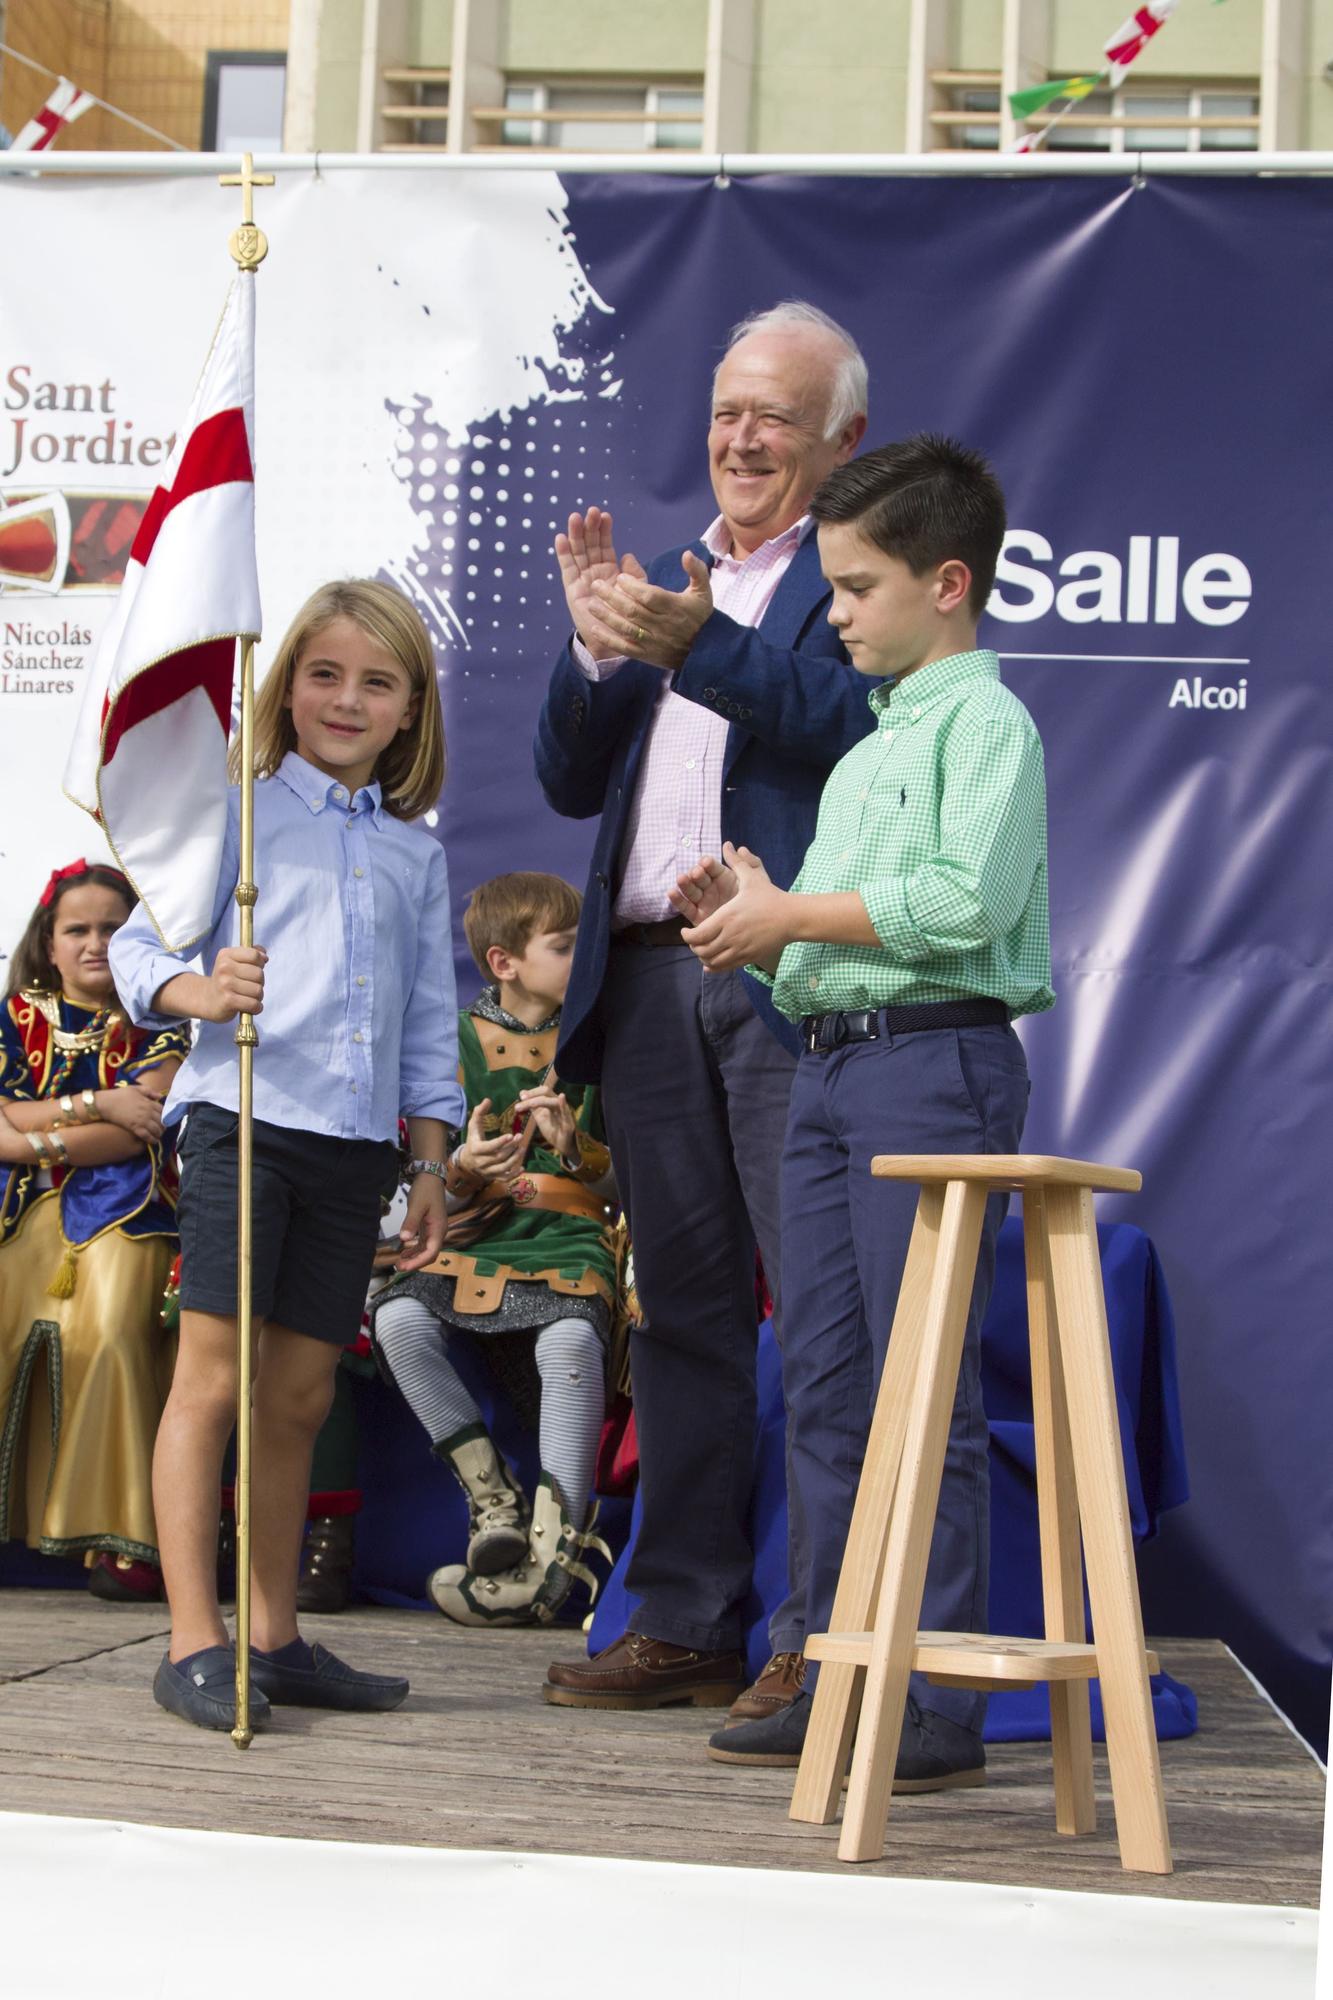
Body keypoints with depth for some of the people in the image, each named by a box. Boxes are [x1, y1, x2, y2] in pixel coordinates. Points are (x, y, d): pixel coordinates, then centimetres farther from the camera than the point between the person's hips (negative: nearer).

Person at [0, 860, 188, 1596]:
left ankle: (124, 1541, -30)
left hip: (121, 1209, -2)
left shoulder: (157, 1024, 10)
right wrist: (96, 1105, -7)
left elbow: (138, 1134, -4)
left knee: (112, 1331, -31)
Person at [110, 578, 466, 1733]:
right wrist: (196, 991, -23)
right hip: (245, 1117, -5)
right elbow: (139, 943, -2)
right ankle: (195, 1644, -5)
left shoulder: (417, 853, 17)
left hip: (357, 1141, 5)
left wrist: (432, 1163, 16)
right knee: (214, 1379, -7)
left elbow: (430, 1026, 20)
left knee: (301, 1395, 8)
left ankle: (276, 1639, 15)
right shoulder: (239, 812, 3)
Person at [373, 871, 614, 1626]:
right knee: (400, 1319, -27)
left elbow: (625, 1164, 8)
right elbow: (436, 1172, 11)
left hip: (570, 1237, -2)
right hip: (480, 1235, 2)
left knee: (571, 1338, -34)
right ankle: (490, 1492, -14)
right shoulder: (464, 1039, 10)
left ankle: (555, 1541, -30)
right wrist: (465, 1166, -13)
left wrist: (573, 1144, -13)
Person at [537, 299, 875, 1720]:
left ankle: (821, 1638, -6)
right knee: (683, 1309, 10)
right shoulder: (667, 575, 22)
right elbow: (572, 781, 16)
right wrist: (598, 648, -1)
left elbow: (860, 723, -16)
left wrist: (697, 646, -25)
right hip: (649, 981, 7)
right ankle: (685, 1625, 15)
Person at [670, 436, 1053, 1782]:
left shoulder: (984, 718, -4)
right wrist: (753, 922, 3)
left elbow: (966, 901, -19)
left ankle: (942, 1705, -6)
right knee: (823, 1384, 8)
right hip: (829, 1065, 9)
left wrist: (786, 915, -12)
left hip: (934, 1064, -9)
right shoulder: (868, 749, 23)